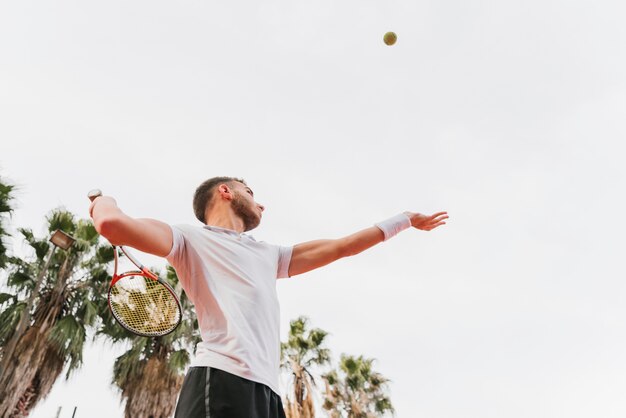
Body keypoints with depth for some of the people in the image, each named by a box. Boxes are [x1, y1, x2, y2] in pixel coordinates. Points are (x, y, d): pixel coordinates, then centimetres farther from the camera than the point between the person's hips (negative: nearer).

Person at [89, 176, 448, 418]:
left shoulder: (268, 256, 32)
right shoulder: (191, 239, 11)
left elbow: (342, 246, 37)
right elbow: (113, 224, -7)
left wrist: (405, 219, 42)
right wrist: (104, 201, 17)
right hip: (222, 382, -7)